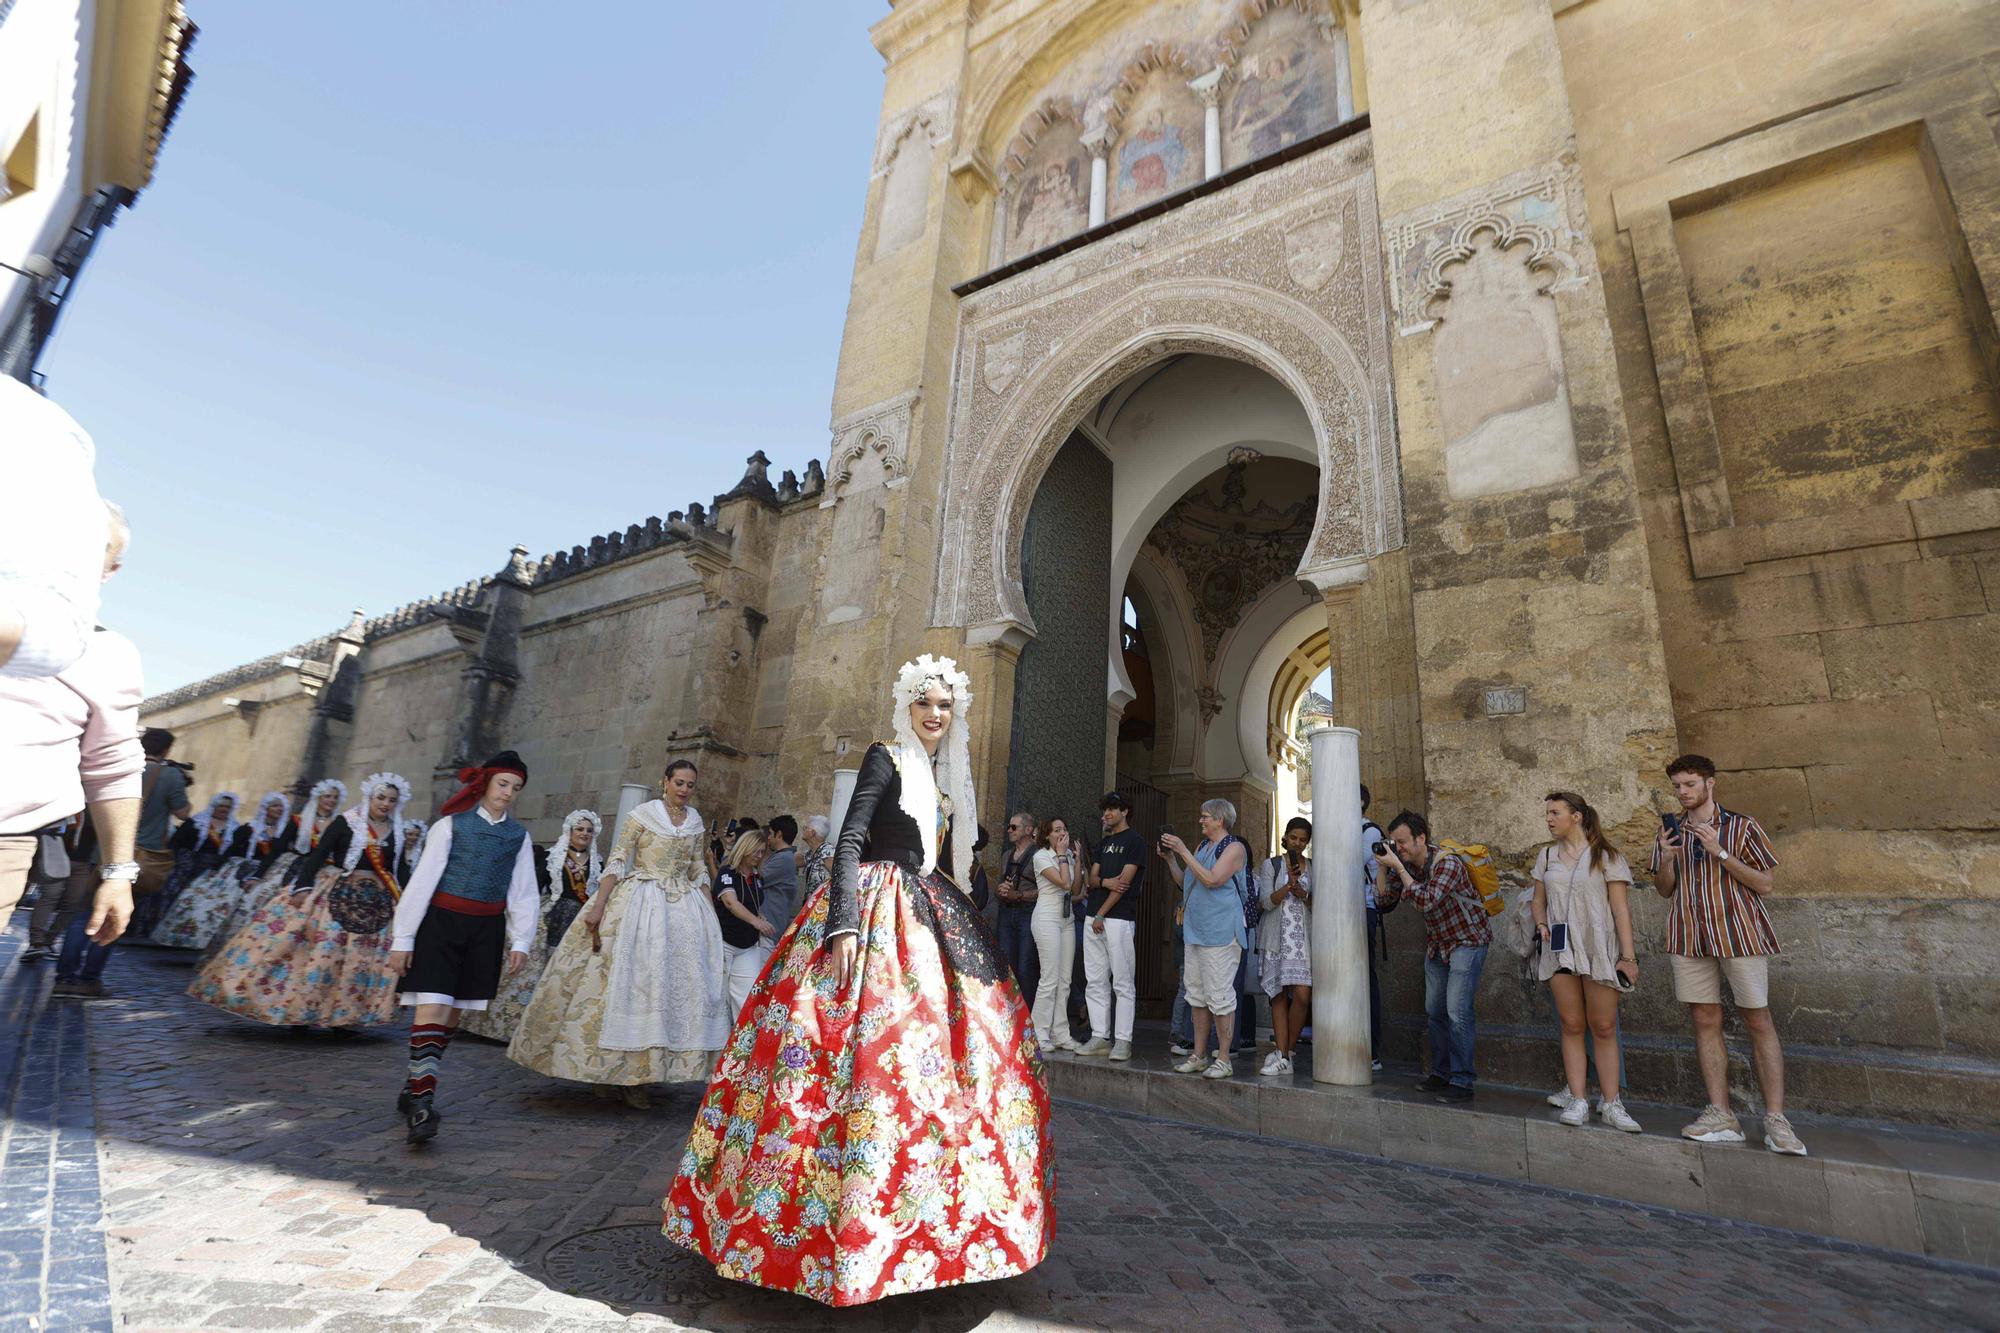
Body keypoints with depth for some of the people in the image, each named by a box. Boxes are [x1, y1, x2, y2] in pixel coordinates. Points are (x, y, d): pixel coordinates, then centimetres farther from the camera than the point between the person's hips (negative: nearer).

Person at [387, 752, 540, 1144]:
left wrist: (521, 942, 1)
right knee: (431, 1008, -11)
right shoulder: (452, 824, -2)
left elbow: (524, 894, 8)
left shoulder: (518, 834, 7)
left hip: (486, 931, 4)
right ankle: (422, 1105, -10)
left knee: (453, 1014, 11)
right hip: (440, 923, -4)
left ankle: (415, 1087, 28)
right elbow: (421, 881, -3)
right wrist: (402, 938, -5)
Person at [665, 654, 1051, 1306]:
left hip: (931, 924, 8)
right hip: (877, 916, -8)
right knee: (870, 1052, -9)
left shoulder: (945, 776, 15)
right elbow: (848, 842, -15)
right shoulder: (885, 757, -6)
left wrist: (966, 923, 16)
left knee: (957, 1051, 9)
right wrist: (845, 925, -25)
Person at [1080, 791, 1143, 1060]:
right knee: (1095, 982, 8)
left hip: (1119, 919, -7)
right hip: (1094, 918, 8)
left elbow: (1125, 882, -10)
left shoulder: (1133, 841, -2)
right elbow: (1092, 878, 15)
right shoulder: (1104, 843, 20)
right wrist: (1105, 881, -10)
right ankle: (1100, 1037, 14)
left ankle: (1123, 1041, 0)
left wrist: (1101, 914, -11)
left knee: (1123, 983, -3)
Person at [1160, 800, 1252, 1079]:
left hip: (1221, 932, -8)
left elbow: (1212, 880, -19)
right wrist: (1170, 858, 10)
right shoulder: (1202, 846, 18)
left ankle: (1223, 1059, 3)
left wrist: (1183, 851, -18)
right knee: (1198, 995, 12)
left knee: (1220, 996, -5)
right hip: (1196, 931, 9)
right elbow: (1186, 883, 20)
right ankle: (1198, 1057, 19)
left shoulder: (1234, 847, -7)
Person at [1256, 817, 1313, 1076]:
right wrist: (1289, 885, -18)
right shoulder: (1271, 866, 5)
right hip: (1276, 937, -1)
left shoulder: (1313, 869, 11)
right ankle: (1283, 1056, 2)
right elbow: (1267, 902, -5)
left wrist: (1303, 894, -10)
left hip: (1304, 938, 1)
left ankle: (1287, 1050, 6)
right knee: (1279, 996, -2)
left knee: (1302, 994, -11)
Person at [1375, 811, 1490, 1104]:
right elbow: (1384, 897, -5)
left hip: (1467, 940, -7)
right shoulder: (1405, 865, -5)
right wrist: (1383, 866, -17)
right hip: (1437, 942, 8)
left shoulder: (1448, 863, -27)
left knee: (1457, 1011, -13)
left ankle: (1462, 1081, -5)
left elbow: (1427, 901, -37)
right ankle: (1441, 1073, 23)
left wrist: (1398, 867, -36)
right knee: (1435, 1010, 11)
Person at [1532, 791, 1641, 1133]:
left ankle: (1611, 1103, 8)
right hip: (1559, 948, 3)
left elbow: (1621, 909, -4)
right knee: (1572, 1025, 4)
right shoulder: (1547, 856, 12)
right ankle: (1578, 1101, 7)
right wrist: (1541, 923, -2)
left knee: (1604, 1027, -1)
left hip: (1598, 949, -3)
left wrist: (1628, 956, -10)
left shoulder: (1605, 856, 0)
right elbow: (1538, 900, 19)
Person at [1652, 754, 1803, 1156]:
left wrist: (1720, 853, -15)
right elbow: (1665, 890, 14)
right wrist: (1666, 859, -6)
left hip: (1739, 932, -3)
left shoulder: (1741, 827, 1)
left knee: (1758, 1021, -1)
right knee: (1705, 1021, 3)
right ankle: (1721, 1115, 7)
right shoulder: (1670, 831, 11)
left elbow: (1764, 884, -3)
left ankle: (1776, 1119, 5)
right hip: (1689, 937, 3)